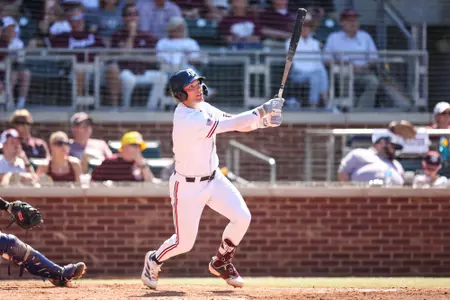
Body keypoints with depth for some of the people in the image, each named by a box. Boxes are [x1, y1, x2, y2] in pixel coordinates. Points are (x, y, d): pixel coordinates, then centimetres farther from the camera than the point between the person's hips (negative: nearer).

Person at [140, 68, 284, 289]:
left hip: (213, 179, 8)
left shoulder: (203, 108, 0)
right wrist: (262, 110, -26)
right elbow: (231, 124, -30)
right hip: (188, 186, -8)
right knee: (184, 243, -1)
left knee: (242, 218, -7)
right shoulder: (188, 120, -29)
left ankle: (221, 263, 17)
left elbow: (235, 124, 2)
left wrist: (263, 121, -16)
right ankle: (154, 261, 32)